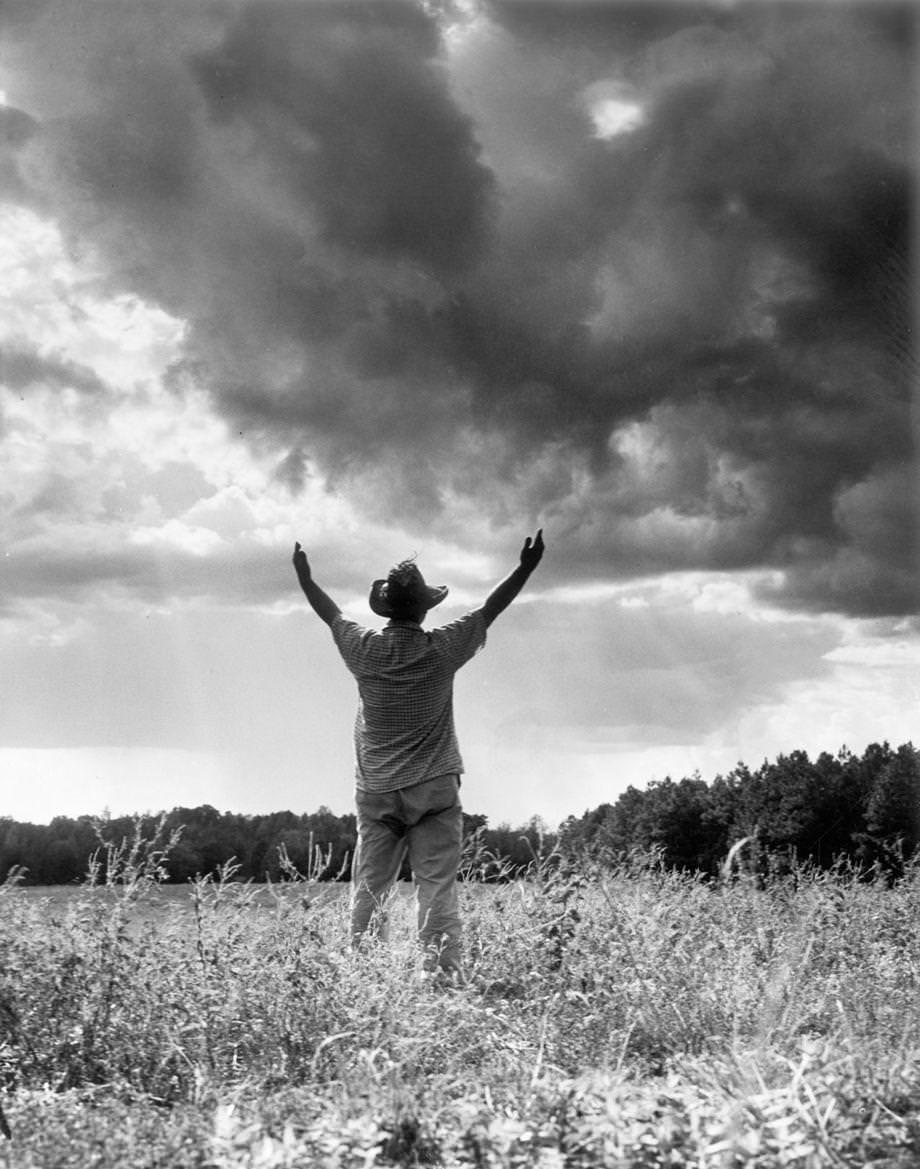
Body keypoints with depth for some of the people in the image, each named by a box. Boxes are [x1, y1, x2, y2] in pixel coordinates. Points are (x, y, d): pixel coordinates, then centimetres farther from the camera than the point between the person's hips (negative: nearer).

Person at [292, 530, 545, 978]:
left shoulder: (364, 649, -2)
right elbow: (490, 609, 3)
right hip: (434, 789, -2)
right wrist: (526, 567, 12)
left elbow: (331, 614, 17)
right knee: (437, 891, -4)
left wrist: (304, 576, 33)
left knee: (368, 892, 5)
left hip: (376, 790, 2)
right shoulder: (441, 650, -7)